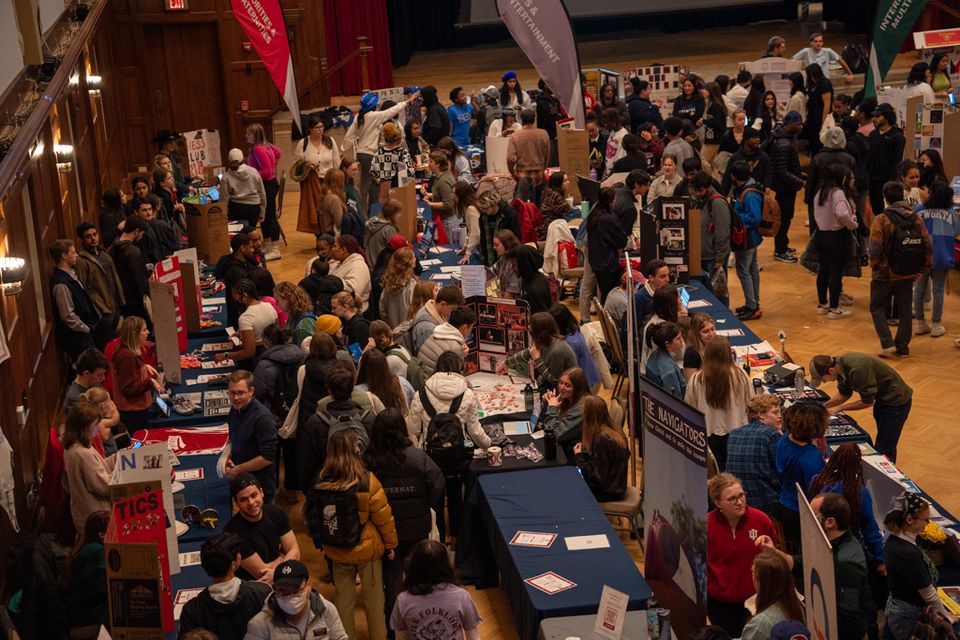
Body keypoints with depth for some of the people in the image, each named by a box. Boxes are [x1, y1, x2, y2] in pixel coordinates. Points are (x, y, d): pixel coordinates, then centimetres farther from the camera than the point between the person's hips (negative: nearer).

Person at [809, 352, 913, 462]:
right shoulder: (840, 365, -8)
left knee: (884, 450, -5)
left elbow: (868, 402, -23)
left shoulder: (857, 370, -34)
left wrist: (839, 408, -15)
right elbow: (843, 394, 7)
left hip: (896, 401, -9)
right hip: (882, 399, 9)